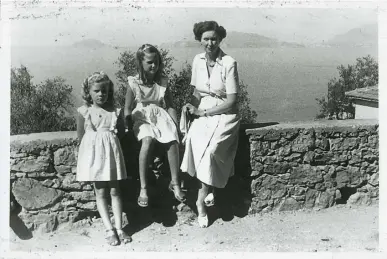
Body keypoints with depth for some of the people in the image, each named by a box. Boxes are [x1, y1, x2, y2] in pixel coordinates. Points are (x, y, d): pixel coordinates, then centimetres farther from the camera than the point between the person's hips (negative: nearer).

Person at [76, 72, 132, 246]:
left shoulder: (115, 111, 4)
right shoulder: (84, 111, 1)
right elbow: (81, 137, 4)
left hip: (111, 152, 1)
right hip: (93, 153, -1)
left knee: (115, 191, 4)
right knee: (100, 192, 2)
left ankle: (119, 228, 9)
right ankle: (109, 230, 6)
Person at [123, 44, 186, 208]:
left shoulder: (162, 82, 7)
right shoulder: (133, 84, -1)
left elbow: (170, 106, 8)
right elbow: (127, 110, 0)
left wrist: (176, 125, -3)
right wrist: (130, 128, -12)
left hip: (161, 116, 3)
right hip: (141, 118, -3)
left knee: (173, 140, -27)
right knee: (147, 139, -35)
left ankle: (175, 183, -11)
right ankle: (143, 188, -28)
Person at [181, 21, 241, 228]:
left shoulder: (229, 63, -12)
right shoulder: (198, 61, 5)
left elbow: (231, 101, -13)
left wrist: (203, 111, -14)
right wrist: (191, 106, -7)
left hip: (224, 115, -4)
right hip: (202, 114, 4)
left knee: (210, 148, -27)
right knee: (194, 140, -26)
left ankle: (201, 201, -9)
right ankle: (207, 191, -10)